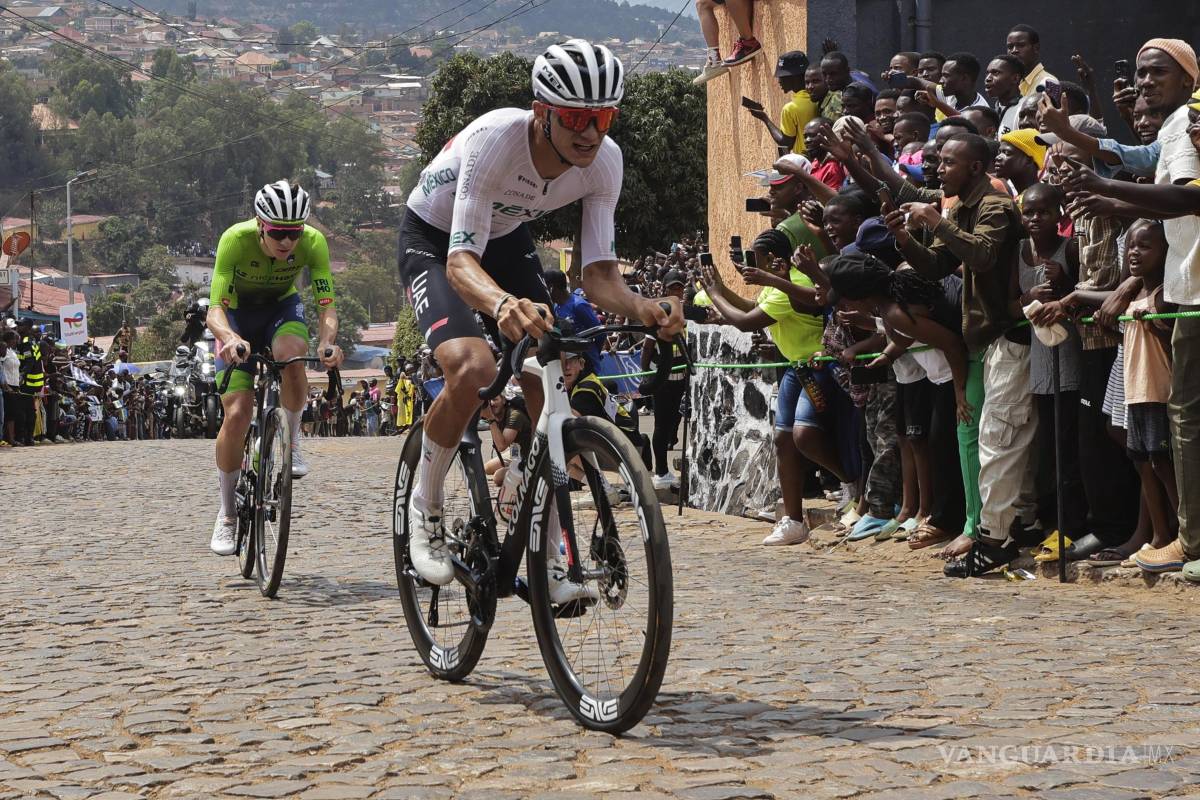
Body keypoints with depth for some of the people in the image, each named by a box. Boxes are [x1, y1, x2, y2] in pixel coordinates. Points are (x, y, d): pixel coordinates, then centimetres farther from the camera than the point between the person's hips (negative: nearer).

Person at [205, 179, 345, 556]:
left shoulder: (313, 242, -28)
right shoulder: (235, 239, -33)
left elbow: (326, 306, -29)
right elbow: (215, 310, -37)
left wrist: (327, 342, -51)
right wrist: (230, 339, -59)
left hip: (282, 309, 1)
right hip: (238, 316, -1)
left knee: (291, 356, -36)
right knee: (237, 414, -14)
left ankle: (291, 440, -9)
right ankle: (227, 514, 4)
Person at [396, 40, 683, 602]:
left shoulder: (603, 161, -22)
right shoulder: (495, 139, -37)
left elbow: (599, 273, -19)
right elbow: (461, 261, -43)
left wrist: (643, 309, -42)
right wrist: (502, 304, -65)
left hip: (506, 240, 5)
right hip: (433, 241, -5)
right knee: (472, 366, -32)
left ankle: (546, 562, 2)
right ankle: (425, 503, -6)